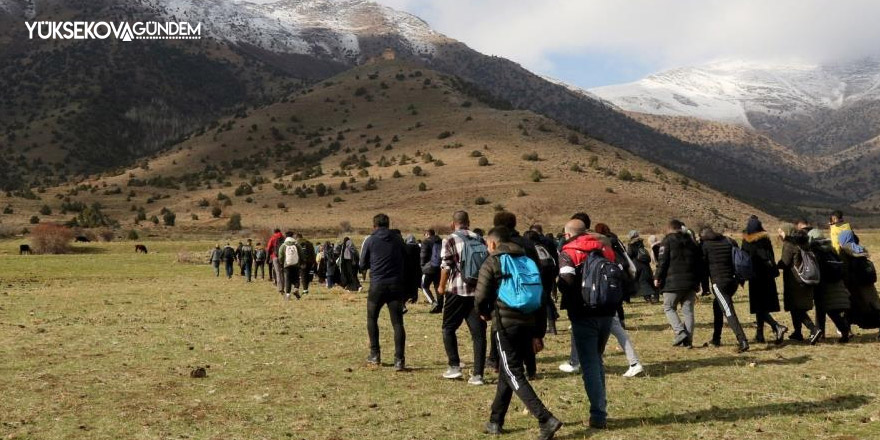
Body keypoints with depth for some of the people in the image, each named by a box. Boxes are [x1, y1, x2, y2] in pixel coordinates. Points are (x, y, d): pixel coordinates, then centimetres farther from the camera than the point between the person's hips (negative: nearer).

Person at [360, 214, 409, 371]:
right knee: (397, 323, 1)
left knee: (372, 318, 19)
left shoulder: (370, 240, -1)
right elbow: (406, 261, 13)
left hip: (377, 284, -1)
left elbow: (363, 265, 5)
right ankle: (399, 360, -7)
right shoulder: (398, 239, 5)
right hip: (396, 285, 1)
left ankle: (375, 355, 20)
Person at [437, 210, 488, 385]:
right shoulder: (479, 240, 12)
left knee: (449, 328, 14)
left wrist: (442, 286, 5)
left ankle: (454, 366, 10)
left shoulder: (450, 240, -3)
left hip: (457, 291, -4)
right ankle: (477, 374, 3)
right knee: (479, 333, 5)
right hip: (479, 292, 4)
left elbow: (446, 266, -8)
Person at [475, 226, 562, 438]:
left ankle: (545, 419, -14)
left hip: (505, 324, -6)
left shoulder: (492, 263, -1)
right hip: (529, 325, 7)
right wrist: (538, 334, 17)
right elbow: (542, 298, 14)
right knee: (508, 372, 18)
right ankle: (495, 421, 25)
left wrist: (484, 313, 15)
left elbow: (481, 297, -9)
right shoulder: (528, 261, 16)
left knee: (514, 374, -2)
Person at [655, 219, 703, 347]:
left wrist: (657, 277, -1)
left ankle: (681, 333, -10)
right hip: (691, 283, 5)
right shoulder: (692, 241, 15)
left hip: (673, 282, -5)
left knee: (669, 308, 7)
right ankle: (688, 339, 5)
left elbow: (662, 261, -10)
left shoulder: (668, 241, -2)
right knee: (688, 310, 8)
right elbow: (700, 262, 17)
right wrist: (698, 281, 22)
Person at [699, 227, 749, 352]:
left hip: (719, 282, -6)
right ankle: (716, 338, 27)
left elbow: (704, 267, 2)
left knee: (728, 311, -10)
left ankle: (742, 341, -24)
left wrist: (705, 287, 7)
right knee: (717, 305, 24)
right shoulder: (729, 241, 16)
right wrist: (741, 279, 19)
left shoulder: (705, 245, 3)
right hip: (733, 281, 6)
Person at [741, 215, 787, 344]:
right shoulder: (766, 238, 3)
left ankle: (777, 327, -21)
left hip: (755, 276, -4)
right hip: (767, 276, 4)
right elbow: (772, 257, 6)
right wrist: (774, 272, 13)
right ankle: (759, 334, 16)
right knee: (763, 306, 12)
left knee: (759, 306, -1)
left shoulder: (746, 241, -5)